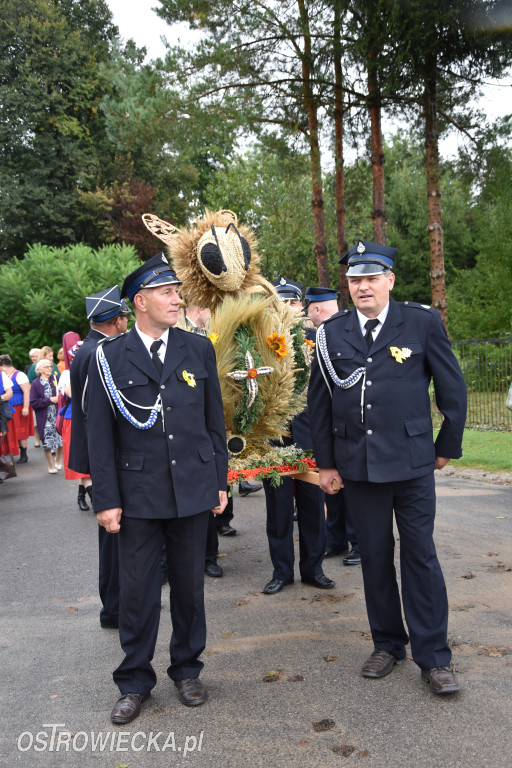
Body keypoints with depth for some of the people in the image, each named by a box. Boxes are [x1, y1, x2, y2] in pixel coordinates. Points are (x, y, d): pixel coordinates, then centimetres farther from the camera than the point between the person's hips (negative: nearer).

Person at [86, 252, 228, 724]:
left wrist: (220, 482, 6)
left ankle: (187, 670, 33)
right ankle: (135, 682, 27)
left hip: (193, 490, 2)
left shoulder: (199, 349, 4)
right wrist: (106, 499, -6)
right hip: (138, 494, -2)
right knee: (137, 589, 7)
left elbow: (215, 421, 8)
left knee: (190, 584, 13)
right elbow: (99, 433, -3)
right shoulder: (110, 358, -3)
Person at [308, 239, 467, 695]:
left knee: (420, 556, 3)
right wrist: (325, 462, 7)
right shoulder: (332, 333, 4)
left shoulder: (423, 322, -2)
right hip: (358, 465, 3)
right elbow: (319, 401, 8)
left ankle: (433, 657, 16)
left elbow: (453, 388, 4)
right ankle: (388, 644, 28)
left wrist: (448, 446, 5)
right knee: (375, 557, 12)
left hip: (412, 463, -2)